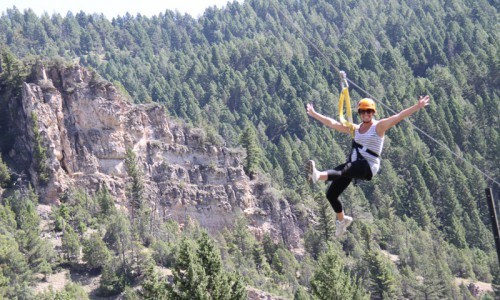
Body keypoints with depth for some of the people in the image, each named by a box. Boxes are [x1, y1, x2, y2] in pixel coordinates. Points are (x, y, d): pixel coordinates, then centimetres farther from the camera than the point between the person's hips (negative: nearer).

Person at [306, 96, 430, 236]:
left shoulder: (379, 126, 3)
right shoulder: (355, 129, 20)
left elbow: (398, 116, -10)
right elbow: (333, 123, 23)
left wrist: (417, 107, -22)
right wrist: (314, 114, 24)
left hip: (368, 166, -7)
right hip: (353, 166, 7)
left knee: (344, 169, -38)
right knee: (331, 194, 5)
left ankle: (318, 176, -65)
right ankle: (342, 219, 28)